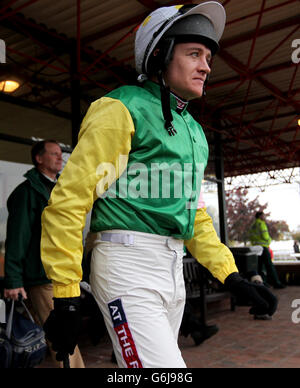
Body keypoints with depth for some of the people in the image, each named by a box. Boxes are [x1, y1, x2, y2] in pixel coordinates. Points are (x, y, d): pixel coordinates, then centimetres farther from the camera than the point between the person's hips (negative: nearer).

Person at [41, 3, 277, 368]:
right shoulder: (123, 109, -8)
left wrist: (231, 276, 11)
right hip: (128, 265, -8)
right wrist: (66, 295, -17)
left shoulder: (193, 129, 16)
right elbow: (69, 199, -15)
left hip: (173, 267, 8)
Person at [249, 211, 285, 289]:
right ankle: (276, 283, -6)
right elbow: (265, 236, -16)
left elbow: (251, 237, 21)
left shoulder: (253, 226, 19)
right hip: (263, 247, -9)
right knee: (269, 265, -7)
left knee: (259, 266, 10)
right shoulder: (261, 224, -9)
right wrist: (269, 240, 3)